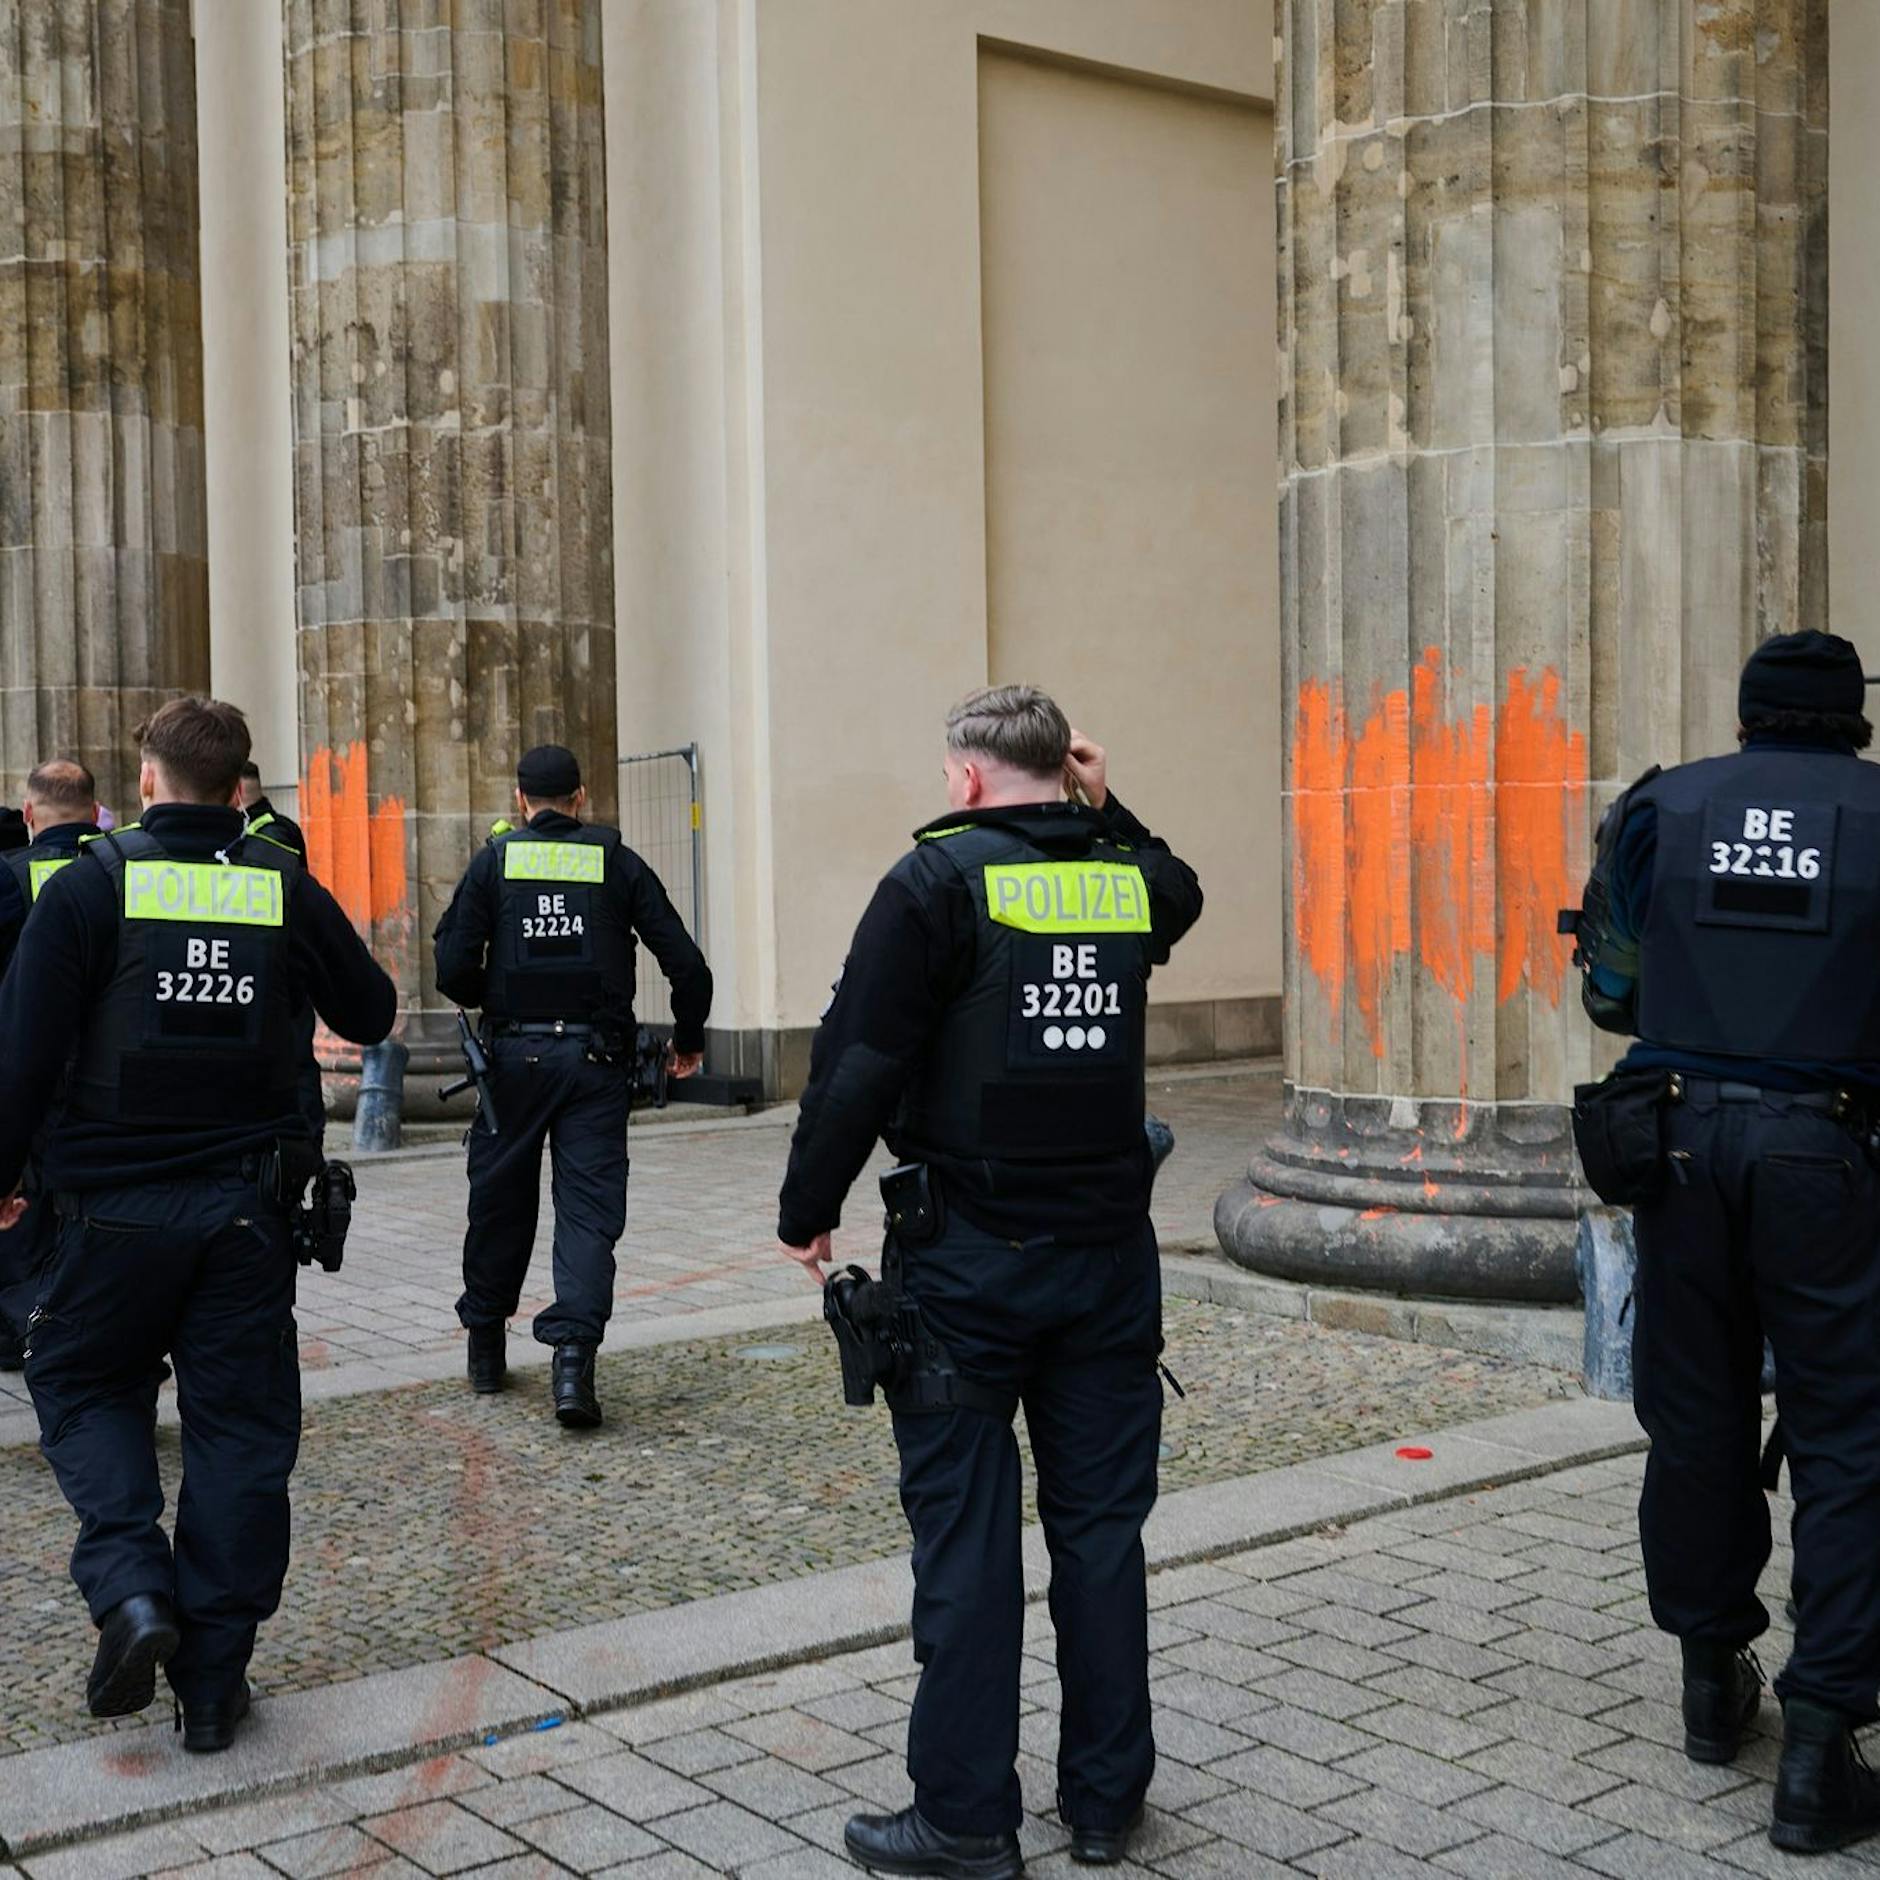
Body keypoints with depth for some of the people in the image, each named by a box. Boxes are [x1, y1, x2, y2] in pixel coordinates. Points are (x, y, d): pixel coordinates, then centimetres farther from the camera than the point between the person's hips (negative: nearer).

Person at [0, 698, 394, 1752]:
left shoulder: (96, 882, -7)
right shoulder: (284, 888, 0)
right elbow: (372, 1017, 12)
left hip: (119, 1204, -2)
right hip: (249, 1207, 2)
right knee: (240, 1424, 9)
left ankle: (132, 1589, -3)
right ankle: (214, 1680, 12)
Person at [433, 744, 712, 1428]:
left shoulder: (494, 862, 2)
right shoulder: (617, 863, 3)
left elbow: (453, 970, -5)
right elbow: (686, 963, 0)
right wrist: (688, 1039, 15)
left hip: (514, 1055, 1)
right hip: (596, 1057, -1)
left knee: (500, 1199, 15)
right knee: (589, 1206, 0)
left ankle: (485, 1345, 29)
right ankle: (573, 1355, -15)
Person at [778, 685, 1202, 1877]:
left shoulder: (941, 877, -9)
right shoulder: (1131, 876, 5)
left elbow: (859, 1063, -13)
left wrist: (809, 1212, -3)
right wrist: (1108, 811, 18)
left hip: (969, 1261, -4)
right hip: (1108, 1253, 5)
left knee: (966, 1537, 3)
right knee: (1101, 1525, 12)